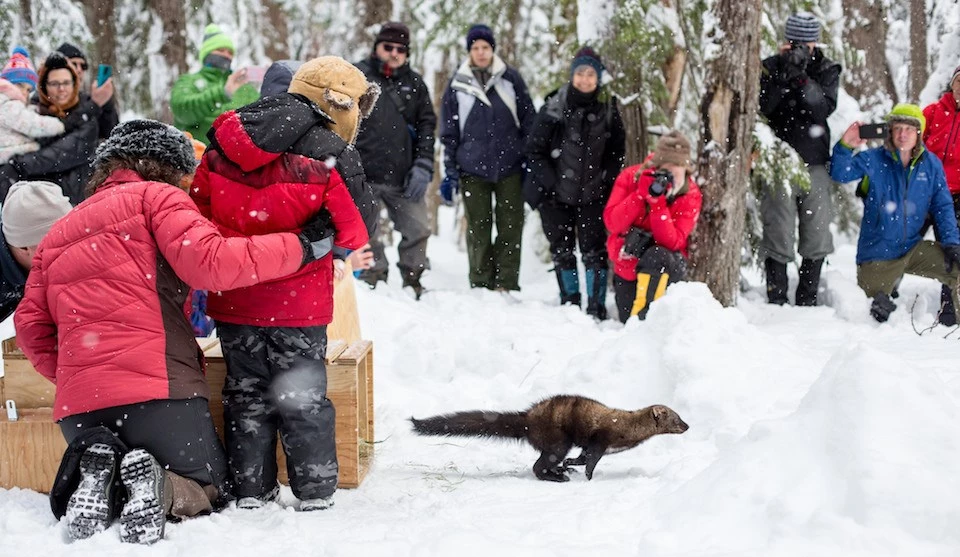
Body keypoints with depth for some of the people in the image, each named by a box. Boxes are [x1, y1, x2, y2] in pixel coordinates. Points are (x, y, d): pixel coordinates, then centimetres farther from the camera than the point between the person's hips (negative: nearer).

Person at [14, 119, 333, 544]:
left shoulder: (58, 232, 24)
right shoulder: (155, 196, 5)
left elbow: (31, 325, 15)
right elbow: (209, 262, -12)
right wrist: (302, 246, -7)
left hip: (77, 405, 5)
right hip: (158, 391, -5)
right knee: (208, 491, 17)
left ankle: (96, 477, -5)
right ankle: (155, 486, -15)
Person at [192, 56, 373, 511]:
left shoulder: (219, 154, 0)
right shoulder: (319, 171, -16)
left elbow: (199, 211, 9)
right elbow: (350, 236, -10)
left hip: (232, 303, 4)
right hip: (297, 307, -4)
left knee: (246, 393, 15)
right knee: (304, 398, 9)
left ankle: (250, 489, 18)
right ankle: (314, 490, 14)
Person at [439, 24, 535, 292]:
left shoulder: (510, 78, 3)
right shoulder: (458, 84, 4)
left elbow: (529, 120, 7)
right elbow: (449, 132, 8)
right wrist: (450, 171, 2)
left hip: (510, 166, 0)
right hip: (472, 168, 0)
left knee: (511, 228, 0)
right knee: (478, 229, 3)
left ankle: (506, 286, 5)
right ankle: (481, 287, 8)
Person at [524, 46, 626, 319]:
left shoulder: (608, 110, 0)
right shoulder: (554, 107, -5)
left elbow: (616, 153, 9)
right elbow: (535, 150, -3)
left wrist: (605, 181, -4)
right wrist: (550, 182, -10)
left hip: (593, 195, 0)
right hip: (555, 195, 0)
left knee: (594, 251, -6)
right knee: (562, 251, 10)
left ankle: (596, 305, 0)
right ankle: (569, 302, 24)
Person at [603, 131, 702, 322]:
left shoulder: (690, 195, -16)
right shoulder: (630, 177, -12)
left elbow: (671, 242, -25)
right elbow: (612, 224, -20)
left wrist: (657, 202, -33)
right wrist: (640, 194, -29)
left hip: (667, 267, -2)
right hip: (627, 268, 3)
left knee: (657, 256, -38)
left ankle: (643, 315, -26)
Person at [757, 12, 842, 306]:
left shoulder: (826, 69, 7)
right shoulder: (770, 67, 3)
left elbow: (825, 108, -10)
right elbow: (762, 107, -11)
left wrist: (802, 78, -22)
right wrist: (784, 75, -22)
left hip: (815, 164, 3)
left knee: (818, 237, 6)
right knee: (778, 237, -5)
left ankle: (807, 301, 17)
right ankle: (777, 301, 1)